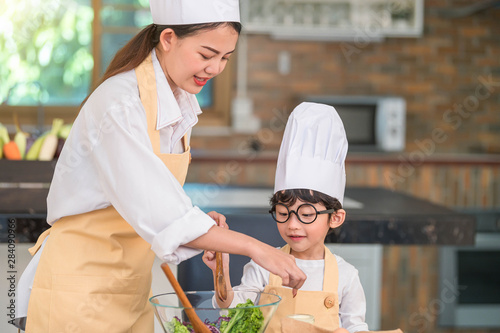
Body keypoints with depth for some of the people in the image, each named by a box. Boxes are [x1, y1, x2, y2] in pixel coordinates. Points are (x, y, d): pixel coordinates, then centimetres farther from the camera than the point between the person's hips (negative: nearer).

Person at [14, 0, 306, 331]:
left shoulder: (183, 102, 3)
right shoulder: (119, 106, -23)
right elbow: (154, 212, -30)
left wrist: (200, 224, -7)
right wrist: (253, 247, -30)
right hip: (80, 288, -8)